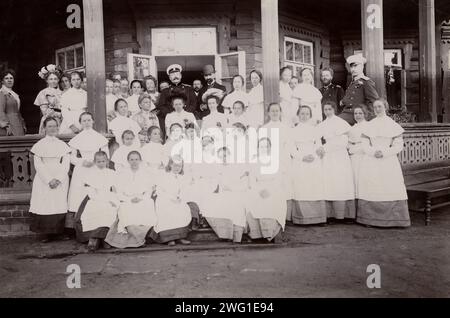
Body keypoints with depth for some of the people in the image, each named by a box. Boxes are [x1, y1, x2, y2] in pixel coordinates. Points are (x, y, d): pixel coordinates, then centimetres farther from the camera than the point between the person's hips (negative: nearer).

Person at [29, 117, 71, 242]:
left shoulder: (63, 145, 10)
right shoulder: (39, 145, 6)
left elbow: (66, 164, 3)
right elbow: (38, 165, -1)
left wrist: (58, 179, -11)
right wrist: (49, 180, -12)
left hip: (61, 180, 1)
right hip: (43, 179, -1)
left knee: (59, 205, -5)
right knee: (45, 206, -6)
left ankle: (58, 231, 0)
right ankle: (48, 233, -1)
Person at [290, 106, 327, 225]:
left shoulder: (314, 129, 14)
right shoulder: (294, 130, 10)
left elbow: (319, 145, 9)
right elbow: (292, 148, 3)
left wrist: (314, 155, -10)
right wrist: (302, 157, -11)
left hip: (314, 162, 2)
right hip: (299, 163, -1)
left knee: (316, 189, -3)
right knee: (301, 191, -6)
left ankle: (316, 217, 1)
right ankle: (302, 218, -3)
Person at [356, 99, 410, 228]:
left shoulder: (393, 125, 7)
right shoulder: (369, 126, 11)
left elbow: (399, 146, 3)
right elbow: (365, 145, 8)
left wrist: (384, 153, -12)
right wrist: (373, 152, -12)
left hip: (388, 161, -1)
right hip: (371, 162, 2)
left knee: (391, 188, -8)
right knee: (371, 188, -3)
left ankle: (393, 219, -2)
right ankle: (369, 218, 1)